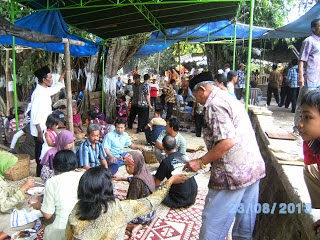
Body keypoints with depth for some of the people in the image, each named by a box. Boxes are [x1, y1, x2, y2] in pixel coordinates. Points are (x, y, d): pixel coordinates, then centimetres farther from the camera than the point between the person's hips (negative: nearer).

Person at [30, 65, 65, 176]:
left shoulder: (45, 91, 8)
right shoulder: (38, 93, -20)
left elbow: (55, 88, 31)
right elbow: (35, 115, -23)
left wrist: (62, 76, 27)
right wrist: (40, 132, -24)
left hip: (45, 129, 9)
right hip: (40, 130, -9)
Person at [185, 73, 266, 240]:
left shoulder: (215, 104, -13)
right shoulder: (231, 99, 16)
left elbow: (227, 141, -23)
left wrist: (201, 162, -15)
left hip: (234, 173, -10)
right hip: (254, 168, 10)